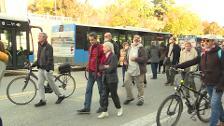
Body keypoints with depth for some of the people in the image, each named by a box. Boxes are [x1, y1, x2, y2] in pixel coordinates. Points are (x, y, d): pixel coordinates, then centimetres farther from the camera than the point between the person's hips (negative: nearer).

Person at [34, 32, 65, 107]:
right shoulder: (40, 46, 12)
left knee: (52, 83, 3)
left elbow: (50, 59, -18)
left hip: (47, 69, -8)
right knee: (40, 84, 4)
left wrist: (48, 68, -23)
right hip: (41, 68, 8)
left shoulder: (48, 47, -13)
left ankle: (60, 96, 22)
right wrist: (35, 64, 11)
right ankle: (42, 100, 11)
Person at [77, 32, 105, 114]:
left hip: (98, 72, -7)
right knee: (88, 90, 7)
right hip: (91, 72, 8)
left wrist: (100, 71, -16)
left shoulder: (101, 47, -11)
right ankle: (86, 108, 13)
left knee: (101, 90, 7)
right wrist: (88, 67, 12)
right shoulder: (91, 47, 13)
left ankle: (102, 107, 21)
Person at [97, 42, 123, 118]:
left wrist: (104, 69, -5)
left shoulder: (113, 56, -12)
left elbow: (112, 68, -20)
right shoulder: (104, 57, 11)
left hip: (112, 79, -7)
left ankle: (119, 109, 27)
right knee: (104, 95, 6)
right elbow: (100, 67, 6)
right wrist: (106, 67, -13)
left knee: (114, 95, 6)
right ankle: (105, 112, 14)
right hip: (105, 79, 7)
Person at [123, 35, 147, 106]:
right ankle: (129, 97, 22)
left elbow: (145, 59, -20)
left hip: (138, 70, -6)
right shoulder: (130, 48, 11)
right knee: (126, 83, 3)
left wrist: (135, 59, -22)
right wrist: (126, 61, 7)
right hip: (130, 69, 6)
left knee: (139, 85, 5)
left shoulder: (141, 49, -10)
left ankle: (141, 99, 23)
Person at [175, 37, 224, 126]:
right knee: (217, 103, 19)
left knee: (214, 104, -9)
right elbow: (192, 62, 0)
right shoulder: (203, 54, 6)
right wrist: (178, 66, -11)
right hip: (208, 84, 6)